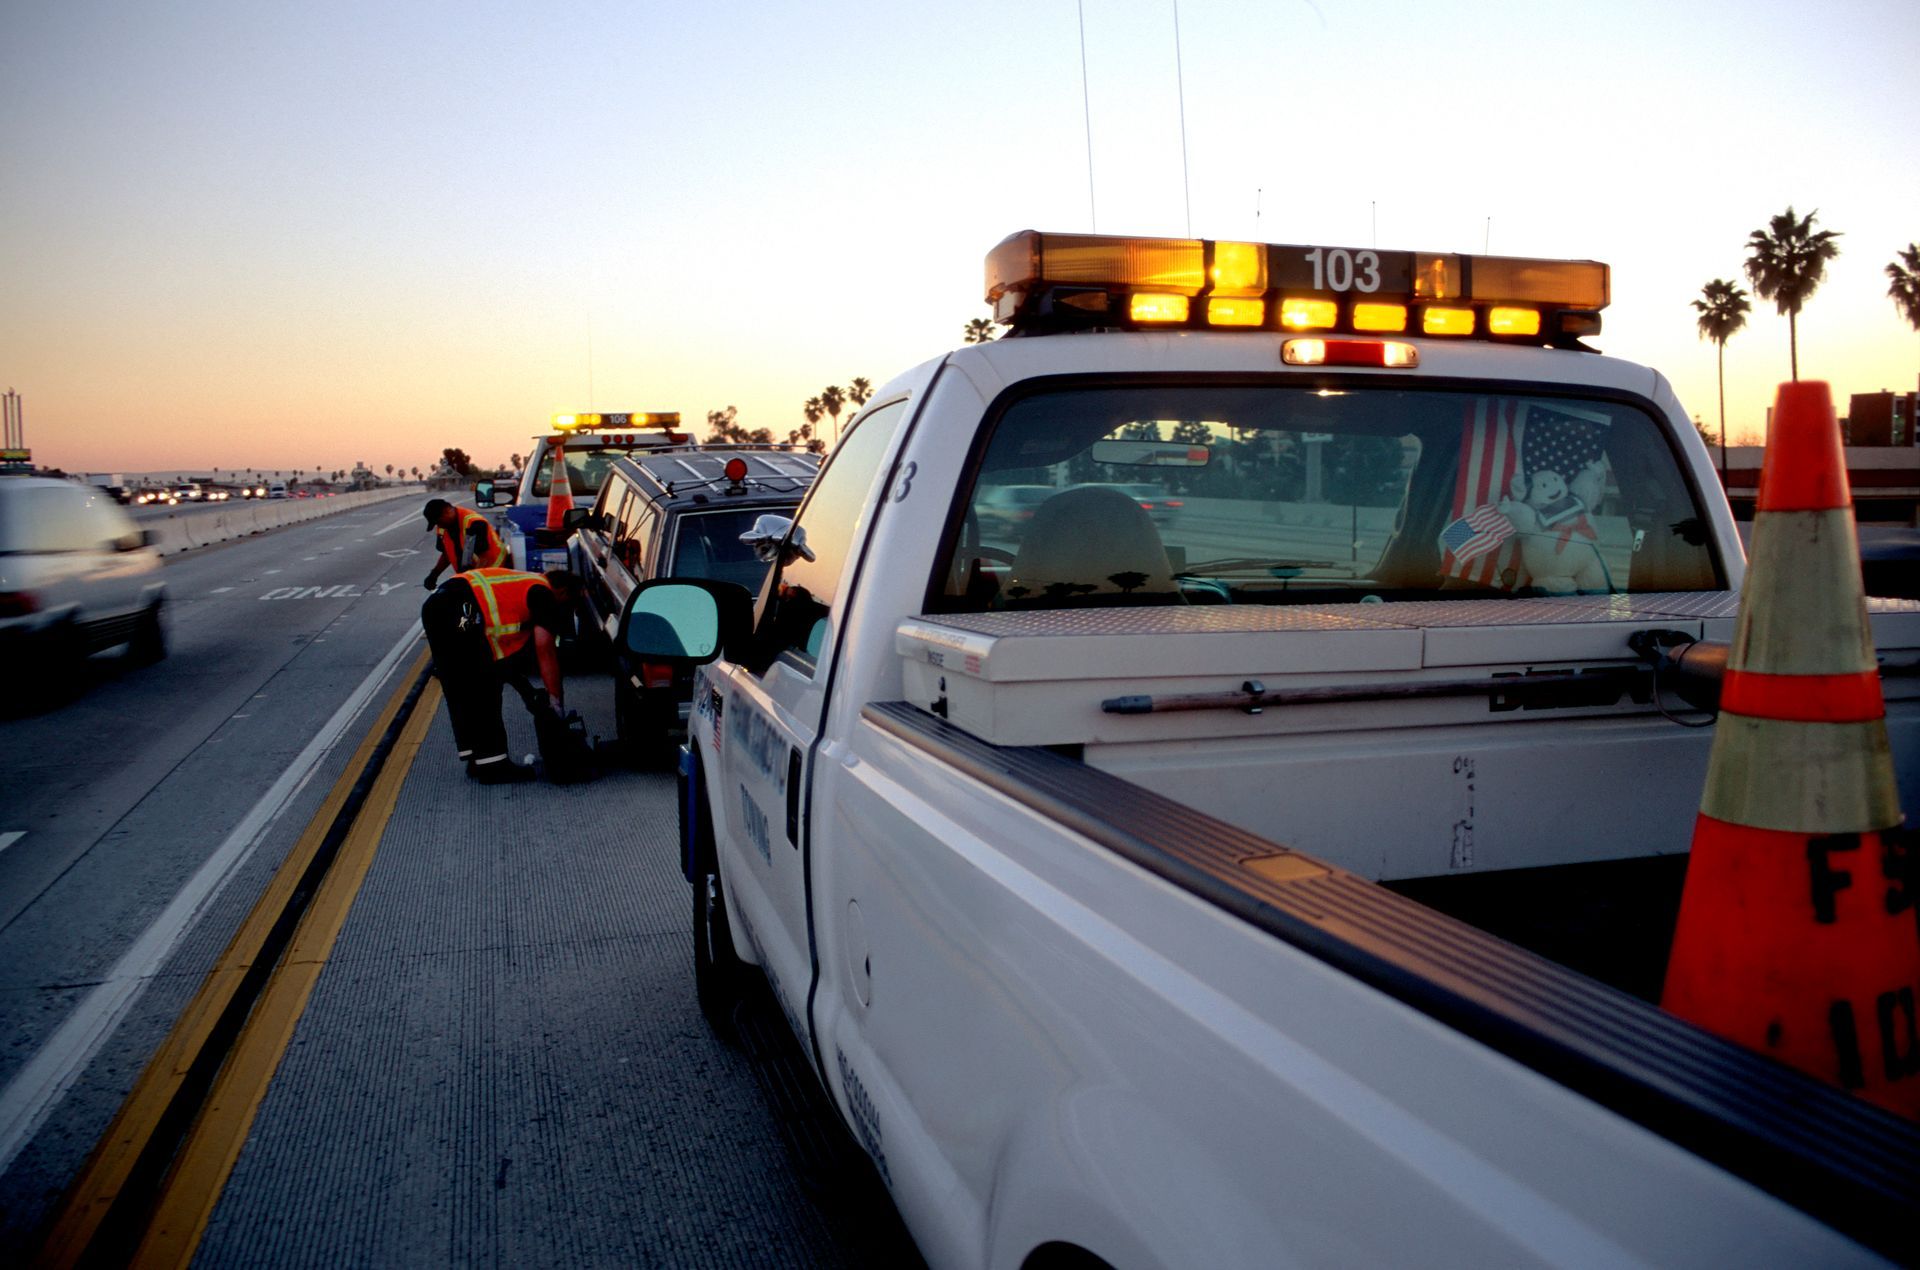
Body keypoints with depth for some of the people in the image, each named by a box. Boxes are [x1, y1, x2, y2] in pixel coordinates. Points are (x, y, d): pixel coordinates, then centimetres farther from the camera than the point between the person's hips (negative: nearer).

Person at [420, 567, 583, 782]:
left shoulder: (525, 584, 28)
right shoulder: (543, 593, 3)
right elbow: (545, 651, -2)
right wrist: (556, 700, 4)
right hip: (459, 611, -10)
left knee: (460, 694, 17)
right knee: (483, 694, -1)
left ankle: (477, 760, 25)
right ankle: (492, 764, 3)